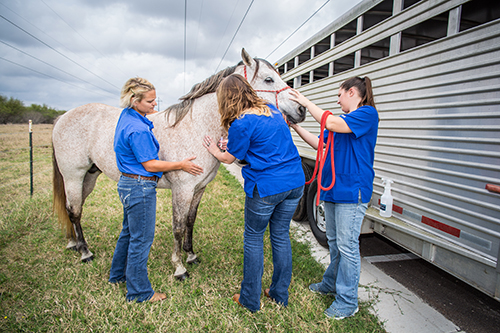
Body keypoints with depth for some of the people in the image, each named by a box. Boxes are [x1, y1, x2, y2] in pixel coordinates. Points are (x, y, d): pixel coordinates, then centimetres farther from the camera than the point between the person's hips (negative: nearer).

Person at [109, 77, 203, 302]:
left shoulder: (128, 116, 5)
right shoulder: (138, 130, -25)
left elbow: (151, 113, 30)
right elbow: (150, 165, -21)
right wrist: (181, 165, -13)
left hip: (128, 184, 10)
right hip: (140, 188, -10)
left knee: (129, 232, 25)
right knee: (141, 239, 4)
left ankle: (118, 274, 45)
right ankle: (139, 291, 21)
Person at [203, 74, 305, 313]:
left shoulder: (241, 124, -14)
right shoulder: (272, 109, 10)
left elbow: (229, 158, 0)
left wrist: (215, 151, 22)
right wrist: (233, 143, 29)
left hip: (266, 188, -7)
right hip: (296, 183, 7)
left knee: (253, 239, 11)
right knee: (281, 236, 18)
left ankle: (250, 300, 25)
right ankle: (280, 294, 33)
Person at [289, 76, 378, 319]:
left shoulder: (368, 114, -9)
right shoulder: (345, 120, 18)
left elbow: (332, 123, -23)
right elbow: (319, 144, 17)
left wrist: (306, 103, -12)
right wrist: (296, 126, 12)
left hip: (352, 190, -9)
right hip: (332, 189, 9)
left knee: (347, 246, -2)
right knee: (334, 242, 19)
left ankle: (347, 302, 13)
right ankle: (331, 283, 36)